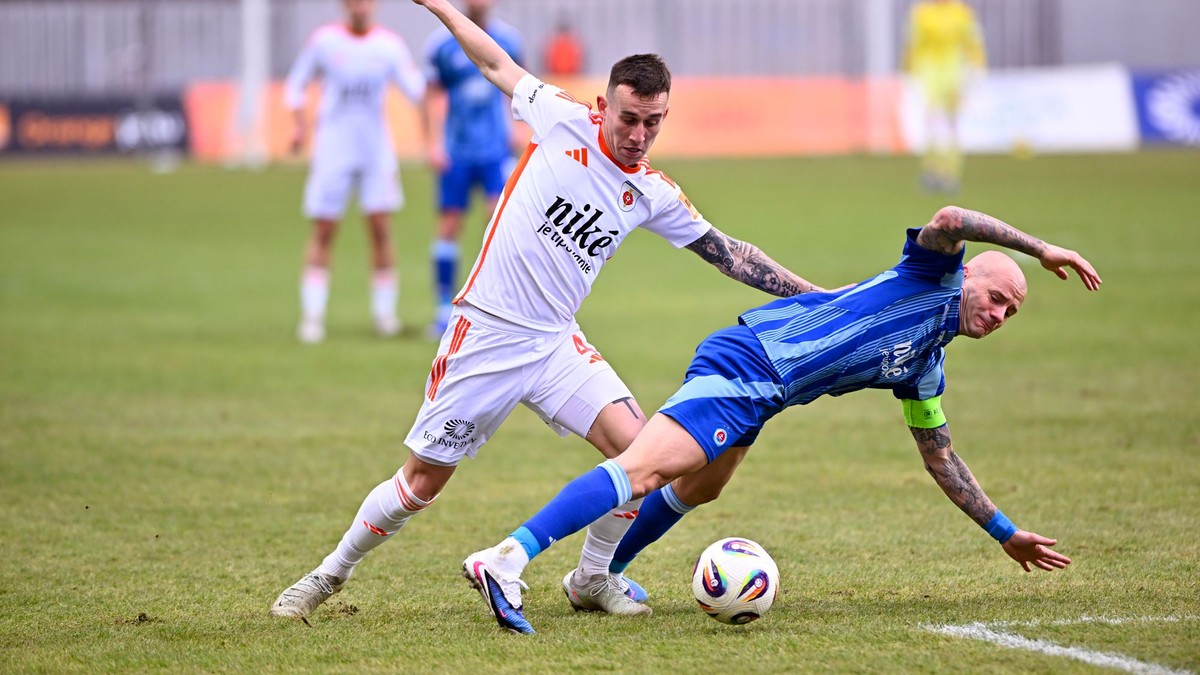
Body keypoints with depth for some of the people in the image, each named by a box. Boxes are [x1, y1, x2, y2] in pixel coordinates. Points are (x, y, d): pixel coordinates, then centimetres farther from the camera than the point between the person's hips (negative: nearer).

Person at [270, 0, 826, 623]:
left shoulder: (655, 195, 4)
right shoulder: (564, 122, -7)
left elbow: (727, 252, 12)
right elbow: (496, 64, 7)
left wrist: (813, 296, 10)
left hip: (556, 344, 4)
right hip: (484, 334, -4)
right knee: (422, 481, -1)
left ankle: (592, 577, 8)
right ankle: (329, 575, 20)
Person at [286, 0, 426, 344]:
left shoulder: (389, 45, -1)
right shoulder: (324, 41, -3)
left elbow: (415, 90, -8)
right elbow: (296, 84, 8)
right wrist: (300, 125, -3)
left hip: (376, 150, 1)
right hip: (332, 149, -1)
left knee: (380, 228, -3)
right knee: (323, 231, -2)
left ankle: (385, 312, 7)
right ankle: (312, 316, 1)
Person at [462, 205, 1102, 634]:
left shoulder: (924, 369, 23)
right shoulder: (931, 277, 0)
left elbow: (940, 457, 32)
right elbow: (947, 221, -22)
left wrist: (1006, 532, 33)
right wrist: (1041, 248, -17)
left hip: (755, 397, 10)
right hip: (746, 360, -10)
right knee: (641, 470, -23)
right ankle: (505, 559, -35)